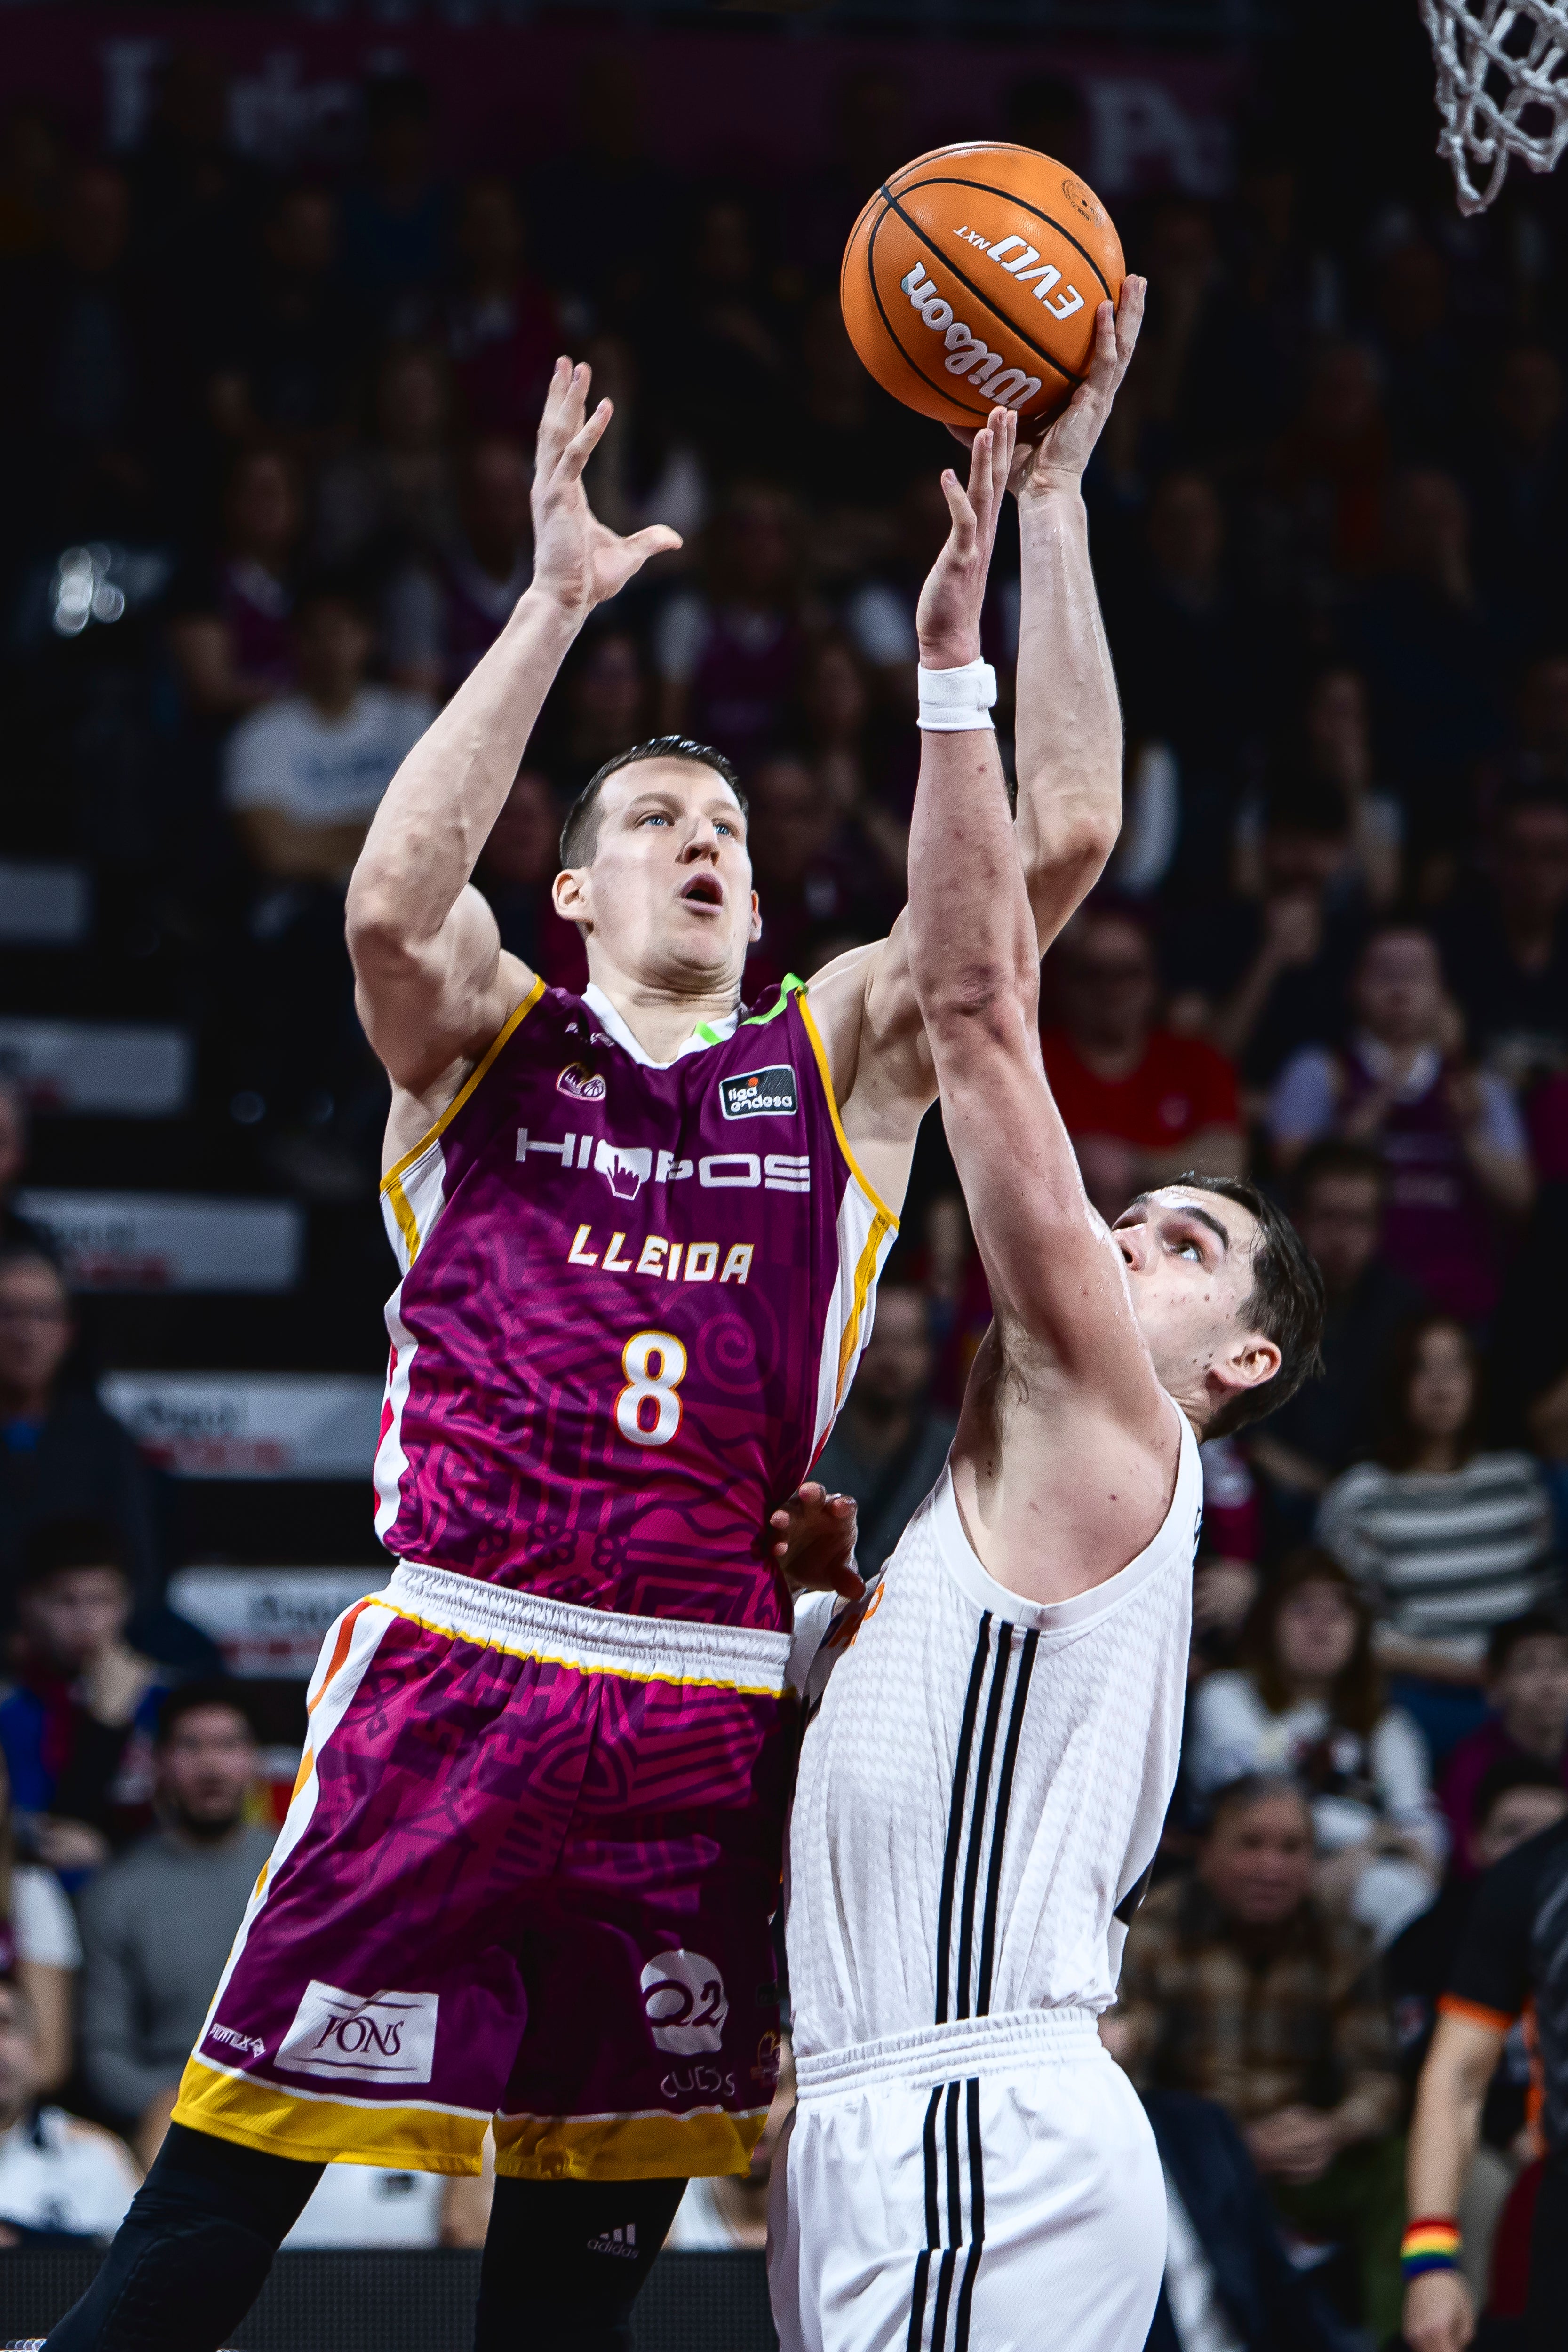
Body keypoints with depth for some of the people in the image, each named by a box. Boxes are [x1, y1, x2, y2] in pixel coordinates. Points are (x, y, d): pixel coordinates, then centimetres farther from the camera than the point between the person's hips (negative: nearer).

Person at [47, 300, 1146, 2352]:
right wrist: (561, 601, -15)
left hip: (706, 1721, 3)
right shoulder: (487, 1041, 9)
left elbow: (1062, 837, 3)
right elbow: (391, 899, -15)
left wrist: (1046, 509, -2)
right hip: (452, 1685, -2)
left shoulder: (836, 1062, 14)